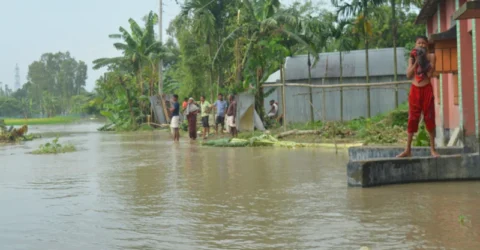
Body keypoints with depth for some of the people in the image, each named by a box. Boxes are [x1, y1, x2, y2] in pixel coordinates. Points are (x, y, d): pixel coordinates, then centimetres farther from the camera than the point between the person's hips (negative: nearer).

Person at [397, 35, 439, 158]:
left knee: (429, 117, 0)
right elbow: (408, 75, -3)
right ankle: (408, 149, 4)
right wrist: (416, 62, -10)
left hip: (427, 89, -2)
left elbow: (430, 74, -10)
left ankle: (432, 148, 6)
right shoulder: (412, 58, 8)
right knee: (412, 118, 2)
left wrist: (424, 60, -12)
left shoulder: (431, 56, 1)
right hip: (415, 90, 2)